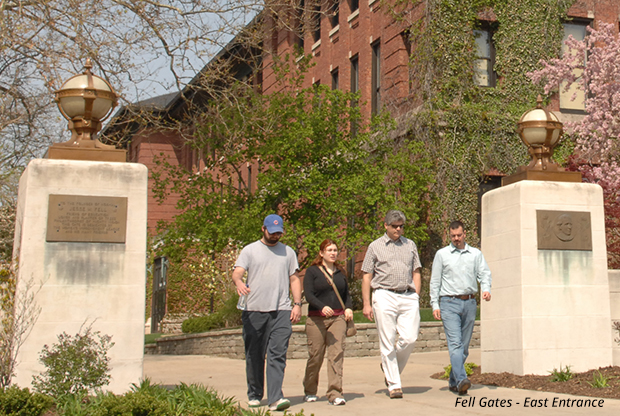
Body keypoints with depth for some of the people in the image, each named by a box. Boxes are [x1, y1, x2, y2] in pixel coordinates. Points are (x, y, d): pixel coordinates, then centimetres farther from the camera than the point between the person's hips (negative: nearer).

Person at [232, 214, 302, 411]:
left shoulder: (288, 252, 16)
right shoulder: (250, 250, 7)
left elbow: (294, 279, 17)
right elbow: (237, 272, -5)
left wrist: (297, 304, 5)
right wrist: (239, 282, -29)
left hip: (281, 310, 1)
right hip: (254, 310, 0)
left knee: (277, 355, -10)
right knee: (254, 356, 8)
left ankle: (275, 398, -15)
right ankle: (254, 395, 22)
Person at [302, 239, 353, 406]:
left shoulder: (340, 272, 17)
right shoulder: (312, 271, 3)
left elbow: (347, 294, 23)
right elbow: (308, 295, -7)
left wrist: (348, 308, 3)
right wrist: (322, 307, -23)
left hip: (338, 317, 3)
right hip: (316, 319, -3)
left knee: (337, 353, -10)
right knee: (315, 356, 2)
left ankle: (335, 393, -11)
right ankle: (310, 391, 22)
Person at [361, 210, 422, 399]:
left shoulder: (410, 245, 18)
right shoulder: (375, 246, 9)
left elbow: (416, 273, 19)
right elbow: (367, 277, 6)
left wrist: (416, 297, 7)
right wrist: (366, 304, -1)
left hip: (408, 297, 3)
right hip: (385, 296, -2)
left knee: (409, 339, -9)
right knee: (387, 343, -4)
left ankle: (390, 369, 17)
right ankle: (394, 385, 3)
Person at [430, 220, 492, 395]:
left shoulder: (476, 254, 13)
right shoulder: (442, 254, 7)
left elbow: (484, 273, 7)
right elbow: (435, 281, 6)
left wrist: (486, 289, -15)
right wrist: (435, 305, -2)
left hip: (469, 303, 3)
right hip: (449, 303, -3)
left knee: (464, 345, 6)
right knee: (455, 343, -15)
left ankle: (453, 381, 18)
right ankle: (461, 380, -24)